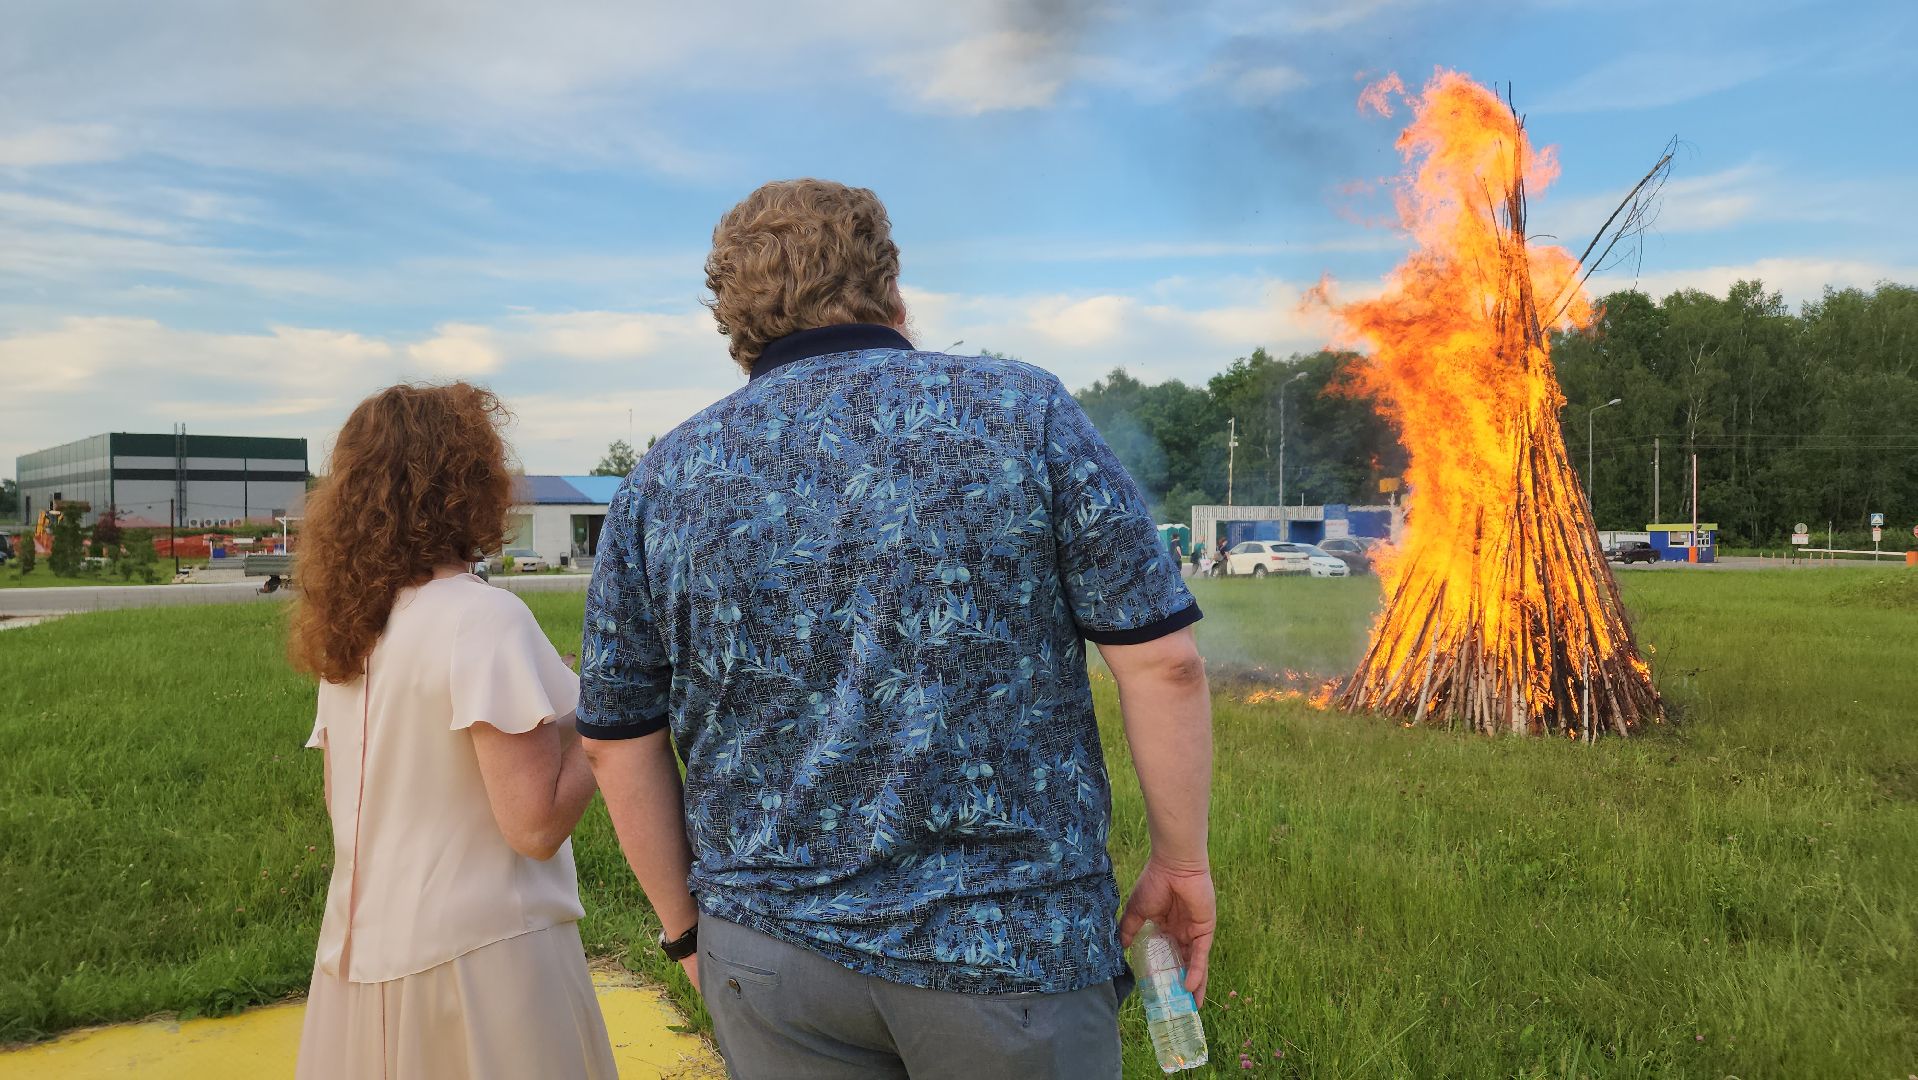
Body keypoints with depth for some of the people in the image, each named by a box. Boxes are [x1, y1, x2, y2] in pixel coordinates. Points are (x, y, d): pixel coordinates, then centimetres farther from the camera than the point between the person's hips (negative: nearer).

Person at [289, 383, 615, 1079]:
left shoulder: (348, 627, 4)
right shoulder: (483, 616, -19)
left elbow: (341, 797, 13)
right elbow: (535, 824, -22)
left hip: (361, 950, 7)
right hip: (478, 956, -7)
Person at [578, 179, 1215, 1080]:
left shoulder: (664, 481, 1)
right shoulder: (1022, 413, -6)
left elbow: (619, 743, 5)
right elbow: (1162, 661, -10)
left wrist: (687, 926, 16)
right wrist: (1181, 862, 2)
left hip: (773, 956, 3)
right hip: (1011, 940, -2)